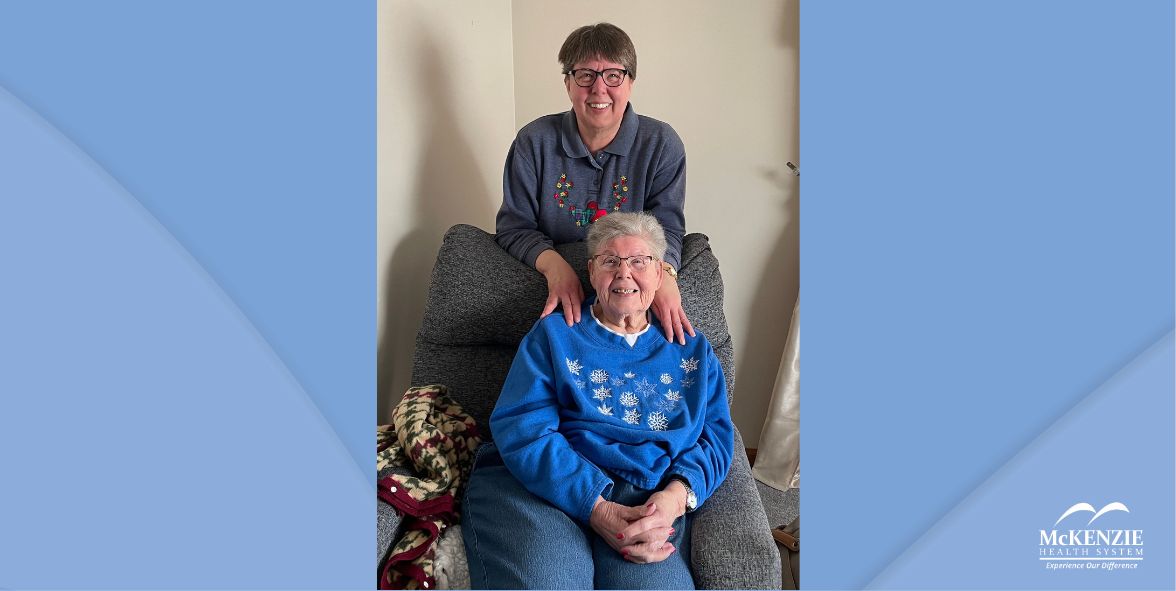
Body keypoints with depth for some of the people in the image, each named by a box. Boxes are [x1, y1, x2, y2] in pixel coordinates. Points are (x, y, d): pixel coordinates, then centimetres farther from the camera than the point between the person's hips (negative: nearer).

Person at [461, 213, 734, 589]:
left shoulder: (692, 349, 21)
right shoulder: (555, 334, 12)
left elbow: (716, 434, 10)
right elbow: (522, 429, -3)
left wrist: (676, 495, -13)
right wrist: (597, 508, -17)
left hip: (647, 498, 2)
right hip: (539, 484, -1)